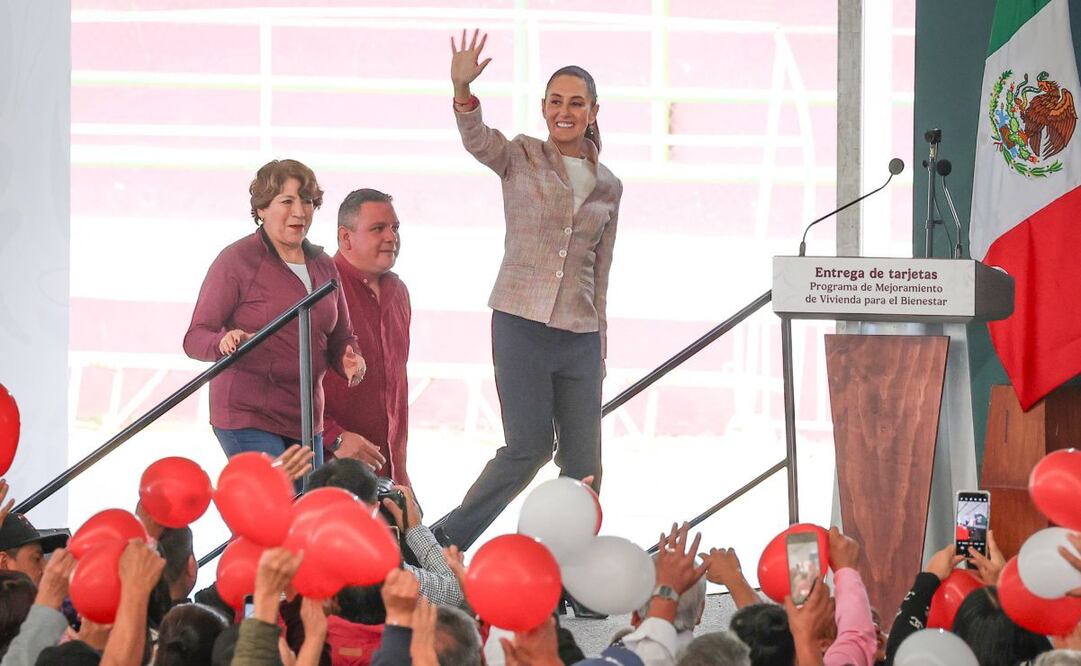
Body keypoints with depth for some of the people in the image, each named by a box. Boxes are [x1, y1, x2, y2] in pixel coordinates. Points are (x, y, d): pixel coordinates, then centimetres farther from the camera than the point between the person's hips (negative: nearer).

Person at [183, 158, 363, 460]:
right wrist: (224, 343, -33)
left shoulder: (323, 266, 12)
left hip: (307, 420, 7)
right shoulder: (236, 260, -7)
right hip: (247, 419, -7)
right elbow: (195, 338, -11)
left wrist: (349, 361, -3)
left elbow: (340, 337, 21)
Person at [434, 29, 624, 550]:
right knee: (529, 446, -12)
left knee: (584, 462, 3)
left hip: (580, 335, 4)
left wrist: (600, 348, 17)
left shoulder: (608, 187, 13)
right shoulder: (520, 158, 2)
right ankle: (444, 541, -1)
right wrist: (462, 89, -39)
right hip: (522, 324, -4)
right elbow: (476, 139, -20)